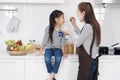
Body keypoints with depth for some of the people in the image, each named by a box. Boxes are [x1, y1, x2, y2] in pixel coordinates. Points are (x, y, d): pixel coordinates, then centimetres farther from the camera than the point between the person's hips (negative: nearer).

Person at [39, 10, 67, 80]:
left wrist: (63, 53, -6)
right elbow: (44, 40, -2)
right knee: (47, 59, -32)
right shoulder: (49, 28, -7)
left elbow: (62, 43, 3)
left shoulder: (62, 30, 1)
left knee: (58, 59, -32)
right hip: (49, 48, -1)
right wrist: (41, 51, -5)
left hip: (58, 48, 1)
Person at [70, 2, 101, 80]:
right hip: (92, 60, 9)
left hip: (87, 62, -9)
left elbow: (77, 43, -14)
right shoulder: (94, 24, 8)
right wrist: (74, 25, 15)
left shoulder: (88, 26, -21)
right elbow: (82, 36, 21)